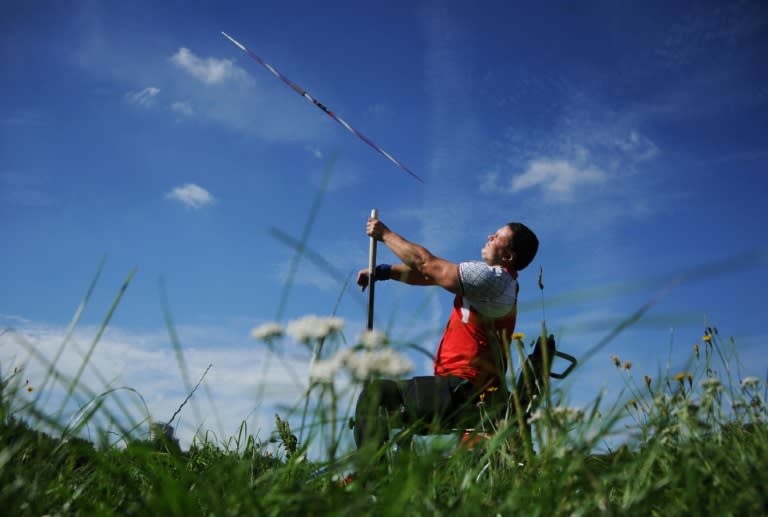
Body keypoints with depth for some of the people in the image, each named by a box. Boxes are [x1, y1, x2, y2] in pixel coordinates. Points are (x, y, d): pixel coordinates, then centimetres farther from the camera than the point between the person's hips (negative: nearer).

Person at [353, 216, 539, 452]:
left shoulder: (495, 278, -15)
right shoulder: (494, 278, 16)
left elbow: (428, 264, -11)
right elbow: (430, 274, 15)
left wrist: (385, 234, -1)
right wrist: (384, 271, 5)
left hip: (462, 391, -11)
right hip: (465, 390, 11)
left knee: (374, 393, -12)